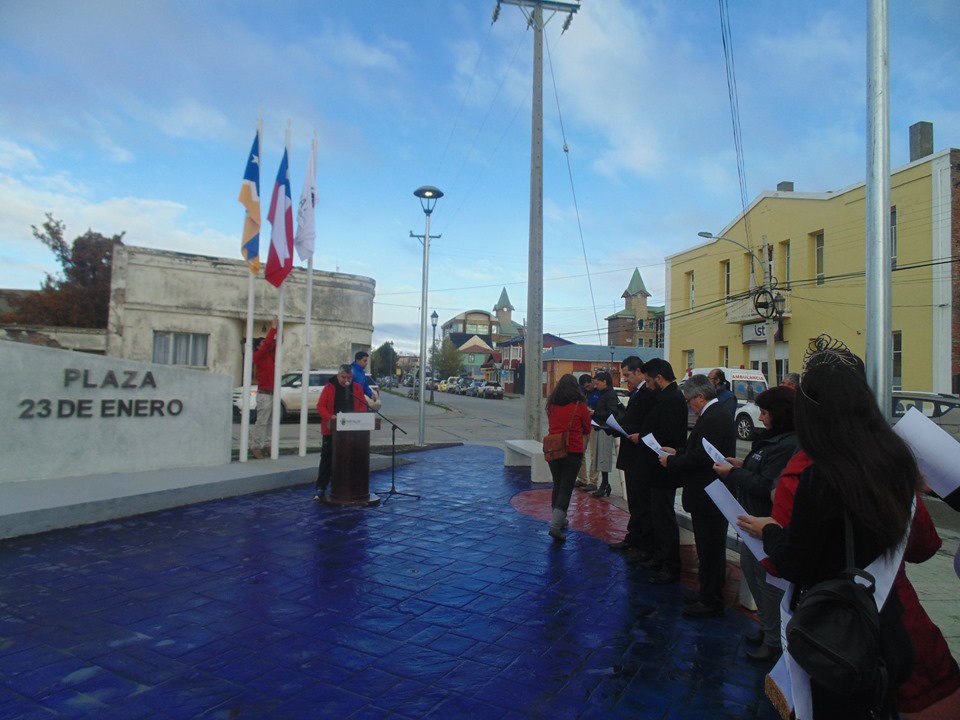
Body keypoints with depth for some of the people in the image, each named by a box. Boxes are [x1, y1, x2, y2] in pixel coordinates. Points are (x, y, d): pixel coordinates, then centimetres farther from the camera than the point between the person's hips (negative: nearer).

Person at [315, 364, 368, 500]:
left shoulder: (357, 388, 8)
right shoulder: (329, 387, -1)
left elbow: (363, 405, 8)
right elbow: (320, 405, -5)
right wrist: (330, 416, -22)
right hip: (331, 429, -3)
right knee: (327, 458, -1)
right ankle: (320, 488, 4)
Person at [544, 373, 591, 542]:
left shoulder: (551, 405, 2)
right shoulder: (580, 406, -7)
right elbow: (587, 429, 5)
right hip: (573, 451, -4)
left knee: (557, 485, 19)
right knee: (566, 489, -2)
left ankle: (558, 519, 30)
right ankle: (555, 525, -11)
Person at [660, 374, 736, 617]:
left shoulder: (713, 420, -21)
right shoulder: (718, 416, 12)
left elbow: (699, 459, -25)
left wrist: (671, 461, -12)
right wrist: (677, 454, 10)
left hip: (708, 498, -10)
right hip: (711, 496, 10)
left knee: (710, 552, 2)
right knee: (709, 550, 19)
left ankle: (711, 602, 13)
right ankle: (707, 595, 31)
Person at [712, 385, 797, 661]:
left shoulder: (787, 445, -23)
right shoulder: (774, 438, 8)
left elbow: (766, 486, -25)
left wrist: (732, 473, -18)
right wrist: (743, 466, 4)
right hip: (754, 518, 10)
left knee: (768, 581, 3)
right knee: (750, 569, 21)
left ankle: (774, 641, 21)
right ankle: (767, 627, 38)